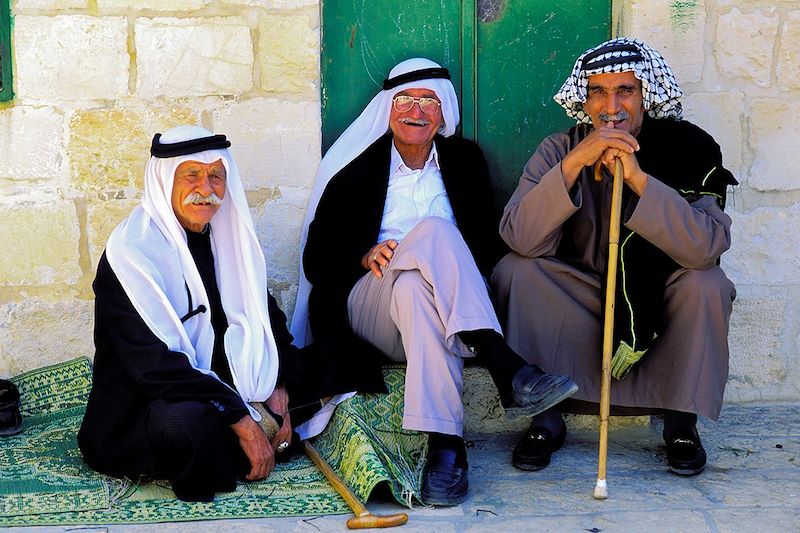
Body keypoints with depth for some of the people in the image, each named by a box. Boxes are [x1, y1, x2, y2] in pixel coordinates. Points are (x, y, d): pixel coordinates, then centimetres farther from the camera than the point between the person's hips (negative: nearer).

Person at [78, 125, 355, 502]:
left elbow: (268, 319, 15)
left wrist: (278, 388, -4)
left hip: (228, 387, 7)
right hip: (142, 411, -7)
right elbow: (152, 362, -24)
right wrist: (240, 419, -27)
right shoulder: (131, 251, -15)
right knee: (185, 422, -41)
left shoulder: (229, 236, 8)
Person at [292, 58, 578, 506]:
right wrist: (365, 256, -16)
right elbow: (317, 258, 5)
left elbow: (490, 244, 13)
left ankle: (444, 445, -54)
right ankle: (506, 369, -49)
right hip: (369, 308, -2)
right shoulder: (357, 167, 11)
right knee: (433, 229, -34)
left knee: (415, 288, -38)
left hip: (432, 301, 2)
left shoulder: (465, 160, 17)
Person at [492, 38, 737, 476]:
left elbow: (706, 247, -29)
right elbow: (519, 239, -25)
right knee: (513, 271, -22)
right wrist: (575, 162, -34)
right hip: (576, 306, 1)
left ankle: (682, 421, -8)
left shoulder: (688, 149, -13)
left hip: (661, 307, -1)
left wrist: (638, 178, -35)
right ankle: (546, 417, -10)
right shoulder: (559, 151, -9)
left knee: (706, 284, -29)